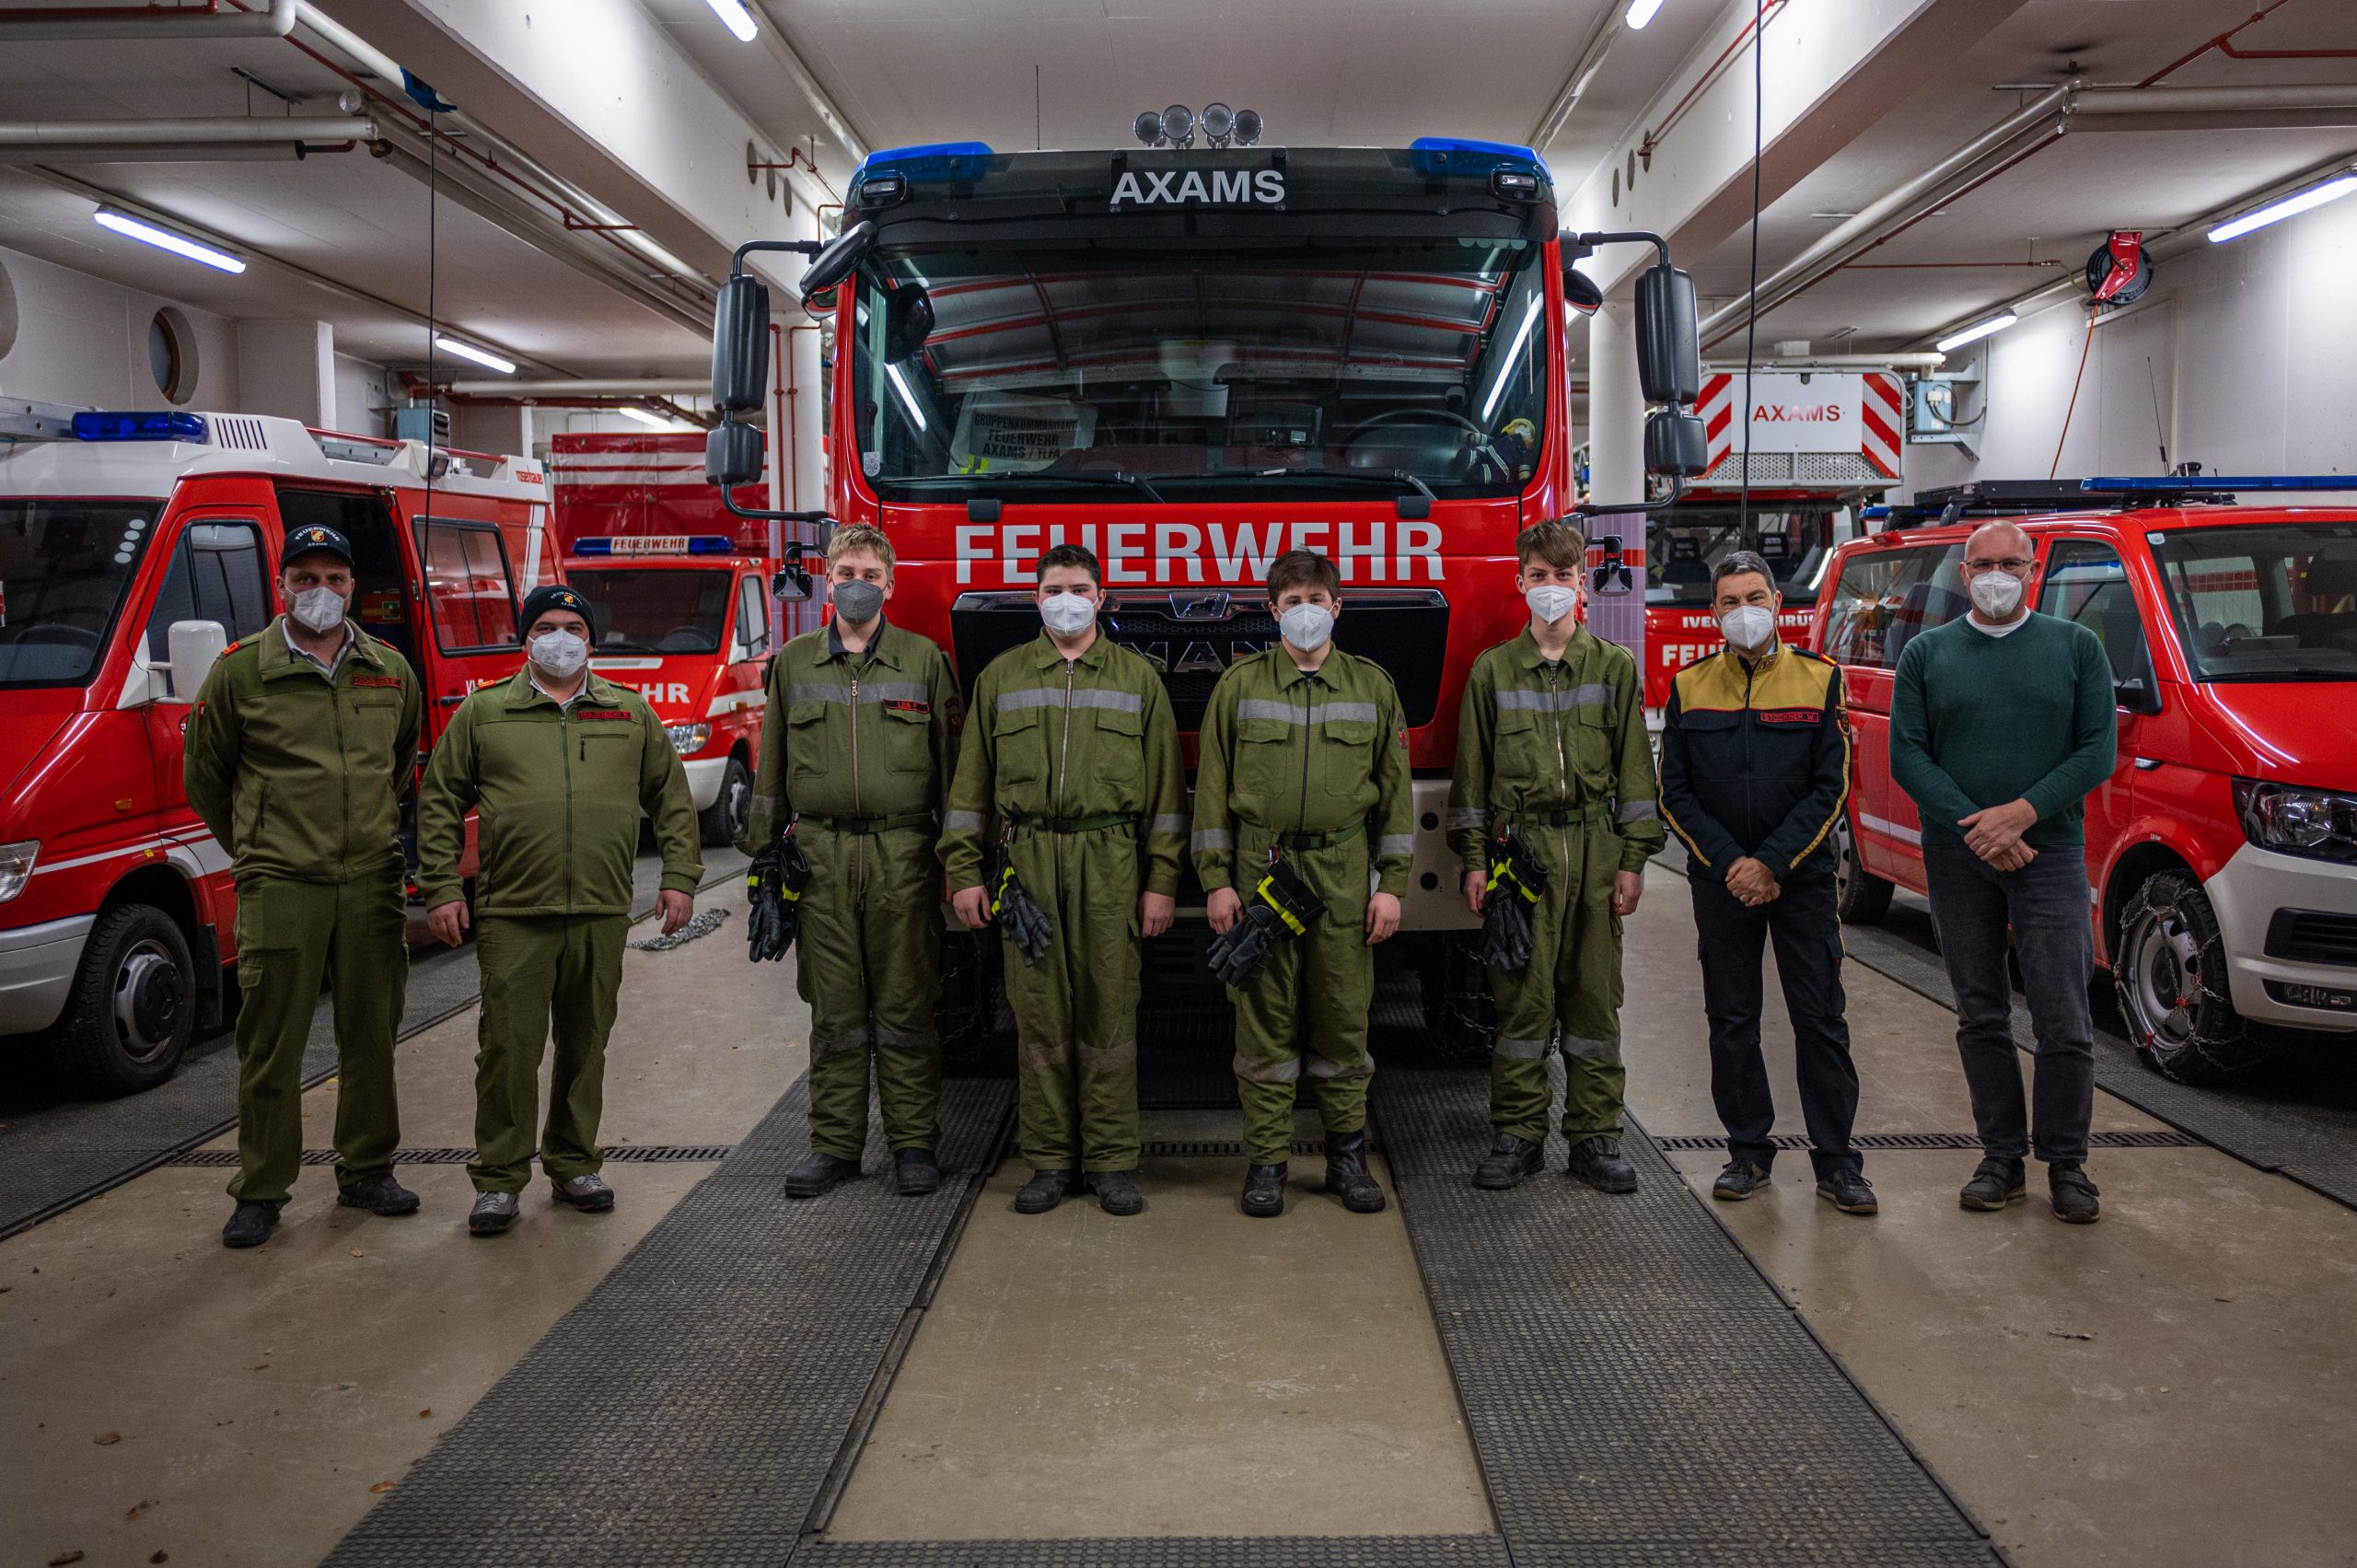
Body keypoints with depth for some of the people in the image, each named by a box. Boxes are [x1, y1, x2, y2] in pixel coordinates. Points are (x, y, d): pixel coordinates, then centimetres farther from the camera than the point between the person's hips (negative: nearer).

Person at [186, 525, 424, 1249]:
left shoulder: (391, 672, 9)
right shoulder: (239, 670, -1)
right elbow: (203, 774, 9)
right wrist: (253, 848, 12)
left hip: (373, 883, 3)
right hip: (280, 889, -3)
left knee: (371, 1037, 11)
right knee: (271, 1045, 2)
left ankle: (365, 1171, 25)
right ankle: (260, 1191, 14)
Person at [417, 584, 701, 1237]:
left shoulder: (631, 713, 12)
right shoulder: (482, 712, 7)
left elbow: (672, 799, 15)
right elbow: (439, 804, 8)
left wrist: (679, 876, 7)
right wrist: (441, 889, 1)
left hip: (602, 914, 2)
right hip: (512, 914, -2)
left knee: (585, 1046, 10)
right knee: (508, 1046, -2)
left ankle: (574, 1166, 24)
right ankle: (498, 1181, 9)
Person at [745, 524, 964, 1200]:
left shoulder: (925, 660, 5)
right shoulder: (794, 663, 11)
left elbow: (953, 761, 6)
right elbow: (773, 766, 14)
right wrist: (762, 851, 10)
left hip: (904, 854, -1)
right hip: (821, 856, 2)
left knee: (905, 1008, 3)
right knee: (835, 1010, 6)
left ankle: (913, 1144, 12)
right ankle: (834, 1144, 16)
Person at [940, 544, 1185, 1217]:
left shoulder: (1138, 678, 9)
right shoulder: (1001, 677, 12)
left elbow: (1165, 787, 6)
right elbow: (971, 782, 11)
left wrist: (1163, 881, 0)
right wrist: (964, 871, 3)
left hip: (1111, 863, -1)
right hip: (1025, 859, 1)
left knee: (1108, 1007, 0)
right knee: (1039, 1011, 3)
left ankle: (1112, 1161, 10)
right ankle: (1051, 1161, 13)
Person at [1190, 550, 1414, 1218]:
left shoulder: (1371, 685, 8)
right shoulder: (1239, 684, 5)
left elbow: (1394, 789, 7)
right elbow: (1212, 786, 4)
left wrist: (1392, 883, 1)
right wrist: (1217, 879, -3)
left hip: (1343, 874, 1)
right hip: (1258, 869, -1)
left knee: (1343, 1017, 5)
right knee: (1265, 1019, 2)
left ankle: (1347, 1156, 19)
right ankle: (1266, 1161, 12)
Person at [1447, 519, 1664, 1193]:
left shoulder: (1615, 666, 8)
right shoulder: (1493, 670, 8)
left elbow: (1635, 765, 7)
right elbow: (1473, 771, 7)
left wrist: (1633, 859, 0)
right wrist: (1475, 860, 1)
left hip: (1596, 848, 1)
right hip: (1520, 846, -1)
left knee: (1595, 992, 4)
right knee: (1523, 994, 0)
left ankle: (1595, 1135, 14)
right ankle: (1519, 1134, 10)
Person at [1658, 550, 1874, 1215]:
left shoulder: (1819, 679, 0)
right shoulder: (1689, 686, 4)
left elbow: (1830, 787, -4)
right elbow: (1675, 792, 3)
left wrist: (1771, 862, -13)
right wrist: (1730, 862, -9)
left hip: (1801, 876, -1)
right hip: (1720, 880, 2)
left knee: (1820, 1021, 0)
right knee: (1731, 1022, 7)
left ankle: (1836, 1161, 9)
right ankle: (1749, 1153, 18)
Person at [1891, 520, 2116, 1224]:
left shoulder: (2077, 647, 6)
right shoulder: (1926, 653, 8)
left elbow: (2098, 750, -1)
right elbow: (1907, 755, 1)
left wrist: (2021, 813, -15)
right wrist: (1976, 826, -12)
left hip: (2050, 854, -1)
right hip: (1956, 857, 1)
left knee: (2064, 1023, -3)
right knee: (1981, 1018, 8)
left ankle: (2066, 1164, 12)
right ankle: (2001, 1157, 18)